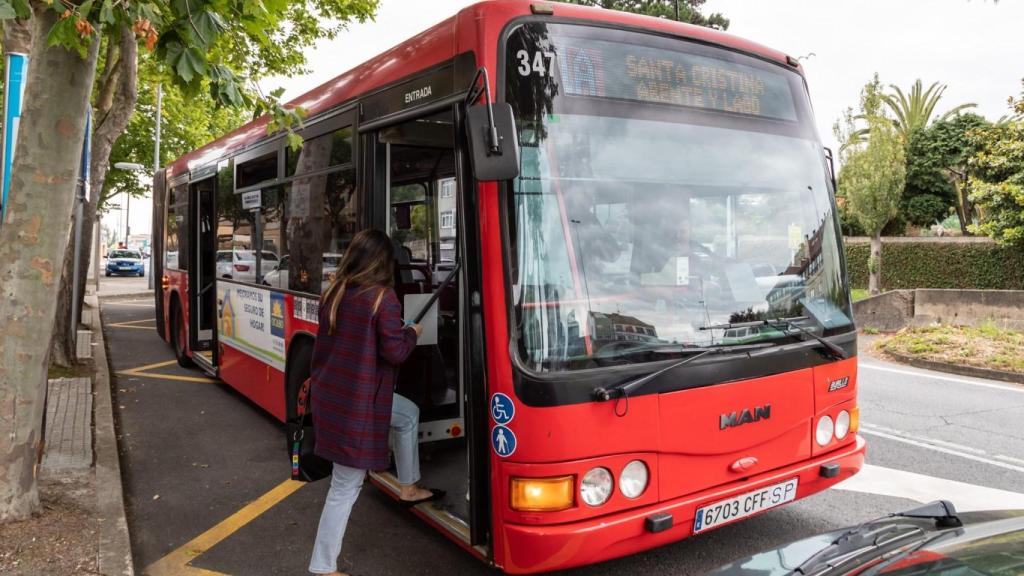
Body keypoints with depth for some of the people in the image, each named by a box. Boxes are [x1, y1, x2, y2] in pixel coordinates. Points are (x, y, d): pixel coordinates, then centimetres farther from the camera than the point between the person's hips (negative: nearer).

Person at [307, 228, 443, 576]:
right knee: (346, 486, 5)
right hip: (357, 401, -8)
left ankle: (408, 488, 38)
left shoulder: (334, 293, 5)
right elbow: (394, 352, -14)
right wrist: (411, 334, 3)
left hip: (330, 392, 8)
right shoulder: (382, 297, -16)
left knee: (409, 414, 28)